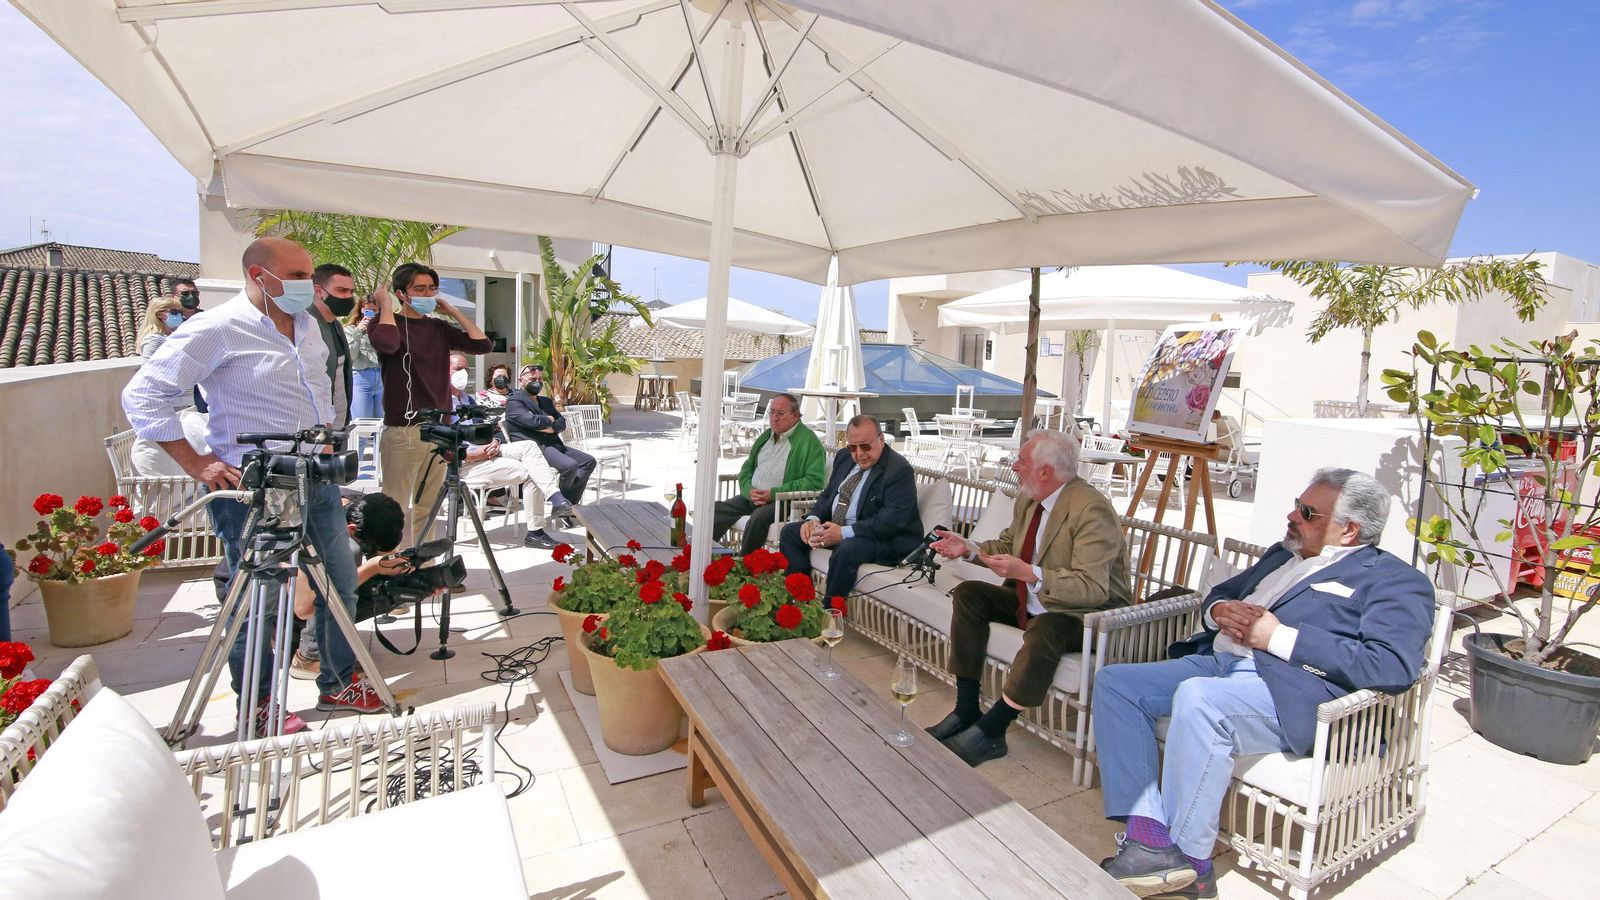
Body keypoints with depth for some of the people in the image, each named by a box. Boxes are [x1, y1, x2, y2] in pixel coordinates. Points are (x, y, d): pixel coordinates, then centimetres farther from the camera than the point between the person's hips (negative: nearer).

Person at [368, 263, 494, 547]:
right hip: (403, 430, -5)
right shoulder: (388, 322, -1)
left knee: (427, 508, 12)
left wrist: (452, 310, 7)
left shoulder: (439, 328, 14)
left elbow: (483, 344, 4)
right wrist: (386, 305, -9)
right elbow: (387, 343, -24)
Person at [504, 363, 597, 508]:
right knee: (570, 465, -29)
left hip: (554, 444, 9)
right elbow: (532, 420, -18)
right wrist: (549, 420, 1)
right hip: (535, 447, -9)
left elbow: (562, 422, 13)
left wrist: (551, 428, -9)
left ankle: (569, 503, -7)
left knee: (589, 461, -5)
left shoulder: (546, 401, 26)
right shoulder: (514, 402, 0)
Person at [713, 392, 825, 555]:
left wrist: (774, 493, -18)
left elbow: (814, 481, -16)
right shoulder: (766, 436, 18)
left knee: (759, 516, -35)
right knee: (715, 509, -9)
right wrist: (749, 491, -2)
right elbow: (746, 469, 22)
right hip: (752, 497, 7)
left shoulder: (808, 440, -6)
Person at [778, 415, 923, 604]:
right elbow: (828, 494, 15)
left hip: (882, 538, -8)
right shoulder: (844, 456, 7)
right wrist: (814, 518, -7)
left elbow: (892, 519, -26)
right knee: (789, 532, 1)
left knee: (846, 550, -36)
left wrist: (844, 532, -30)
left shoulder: (899, 470, -17)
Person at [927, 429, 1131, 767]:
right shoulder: (1030, 500, 2)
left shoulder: (1091, 509, -24)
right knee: (968, 594, -2)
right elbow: (1007, 544, 18)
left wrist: (1029, 573, -40)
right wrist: (968, 549, 0)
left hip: (1086, 614, -9)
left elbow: (1093, 588, -30)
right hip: (1034, 600, 9)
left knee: (1044, 629, -38)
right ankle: (966, 710, 0)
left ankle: (989, 731, -19)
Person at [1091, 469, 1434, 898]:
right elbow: (1220, 592, 32)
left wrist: (1281, 637, -14)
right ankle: (1148, 836, -16)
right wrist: (1219, 609, 7)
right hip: (1215, 661, 8)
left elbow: (1394, 665, -13)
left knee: (1197, 697, -37)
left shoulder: (1395, 579, 3)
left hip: (1293, 686, -8)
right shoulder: (1284, 554, 26)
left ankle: (1188, 861, -19)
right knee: (1114, 682, -10)